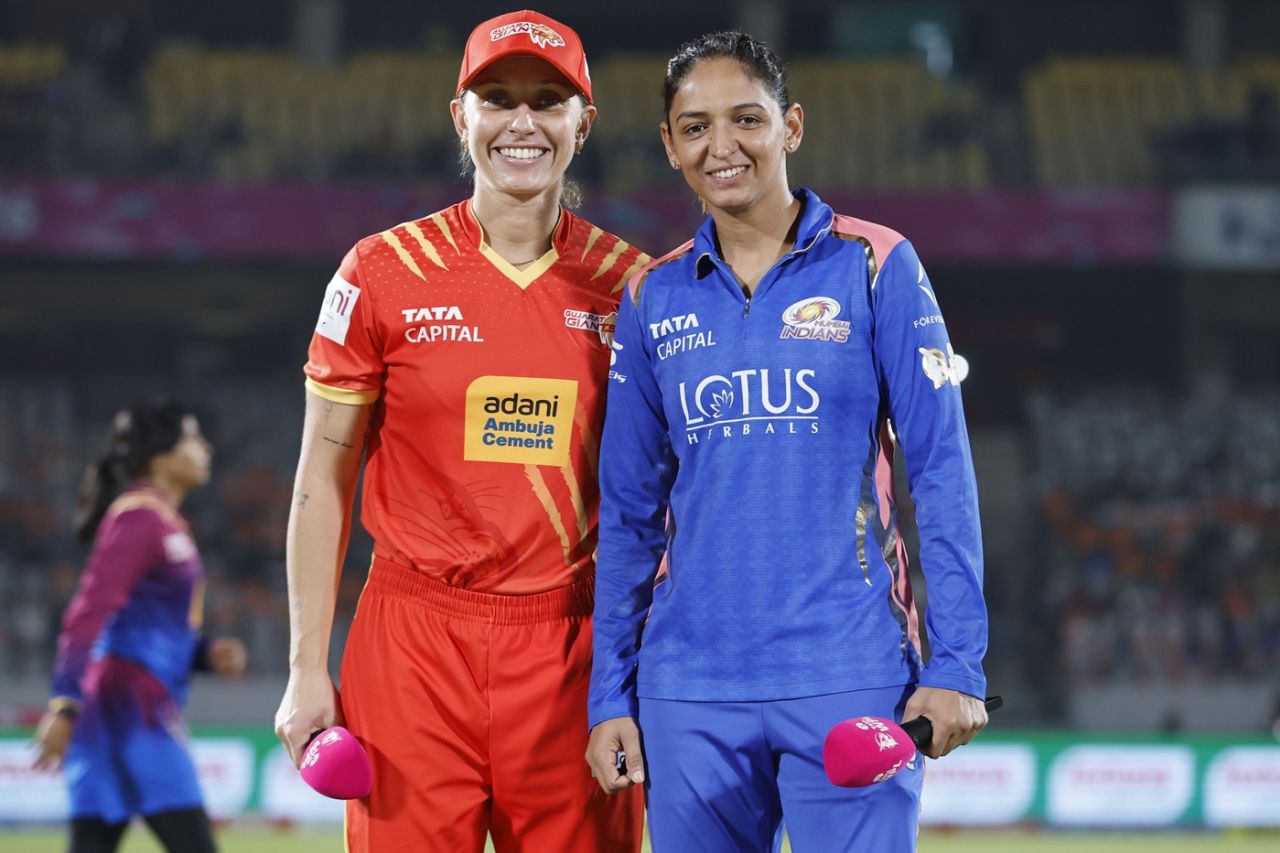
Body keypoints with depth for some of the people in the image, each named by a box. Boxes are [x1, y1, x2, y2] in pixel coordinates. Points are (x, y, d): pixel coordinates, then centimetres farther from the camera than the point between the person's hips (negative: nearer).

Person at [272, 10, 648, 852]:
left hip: (576, 648, 2)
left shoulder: (631, 285, 6)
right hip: (414, 643, -1)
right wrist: (307, 670, -2)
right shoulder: (384, 274, 1)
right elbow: (323, 484, 4)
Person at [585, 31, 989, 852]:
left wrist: (957, 665, -10)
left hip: (850, 678, -3)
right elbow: (629, 513, 13)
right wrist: (609, 693, 8)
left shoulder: (874, 266, 1)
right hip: (689, 690, 3)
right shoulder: (655, 298, 10)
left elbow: (943, 472, -2)